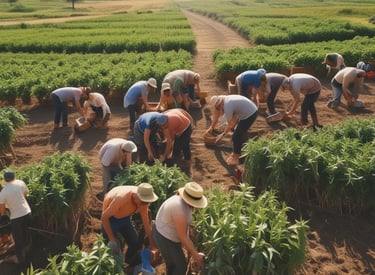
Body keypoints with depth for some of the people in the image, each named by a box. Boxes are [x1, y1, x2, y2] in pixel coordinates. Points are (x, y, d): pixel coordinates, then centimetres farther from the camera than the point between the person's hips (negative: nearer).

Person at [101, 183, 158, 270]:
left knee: (135, 244, 6)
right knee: (116, 249, -9)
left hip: (125, 218, 6)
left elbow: (146, 223, -8)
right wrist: (111, 238, -23)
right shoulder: (121, 198, -40)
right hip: (110, 218, -5)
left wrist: (152, 243, -4)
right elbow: (104, 217, -29)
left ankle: (130, 268, 33)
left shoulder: (143, 201, -20)